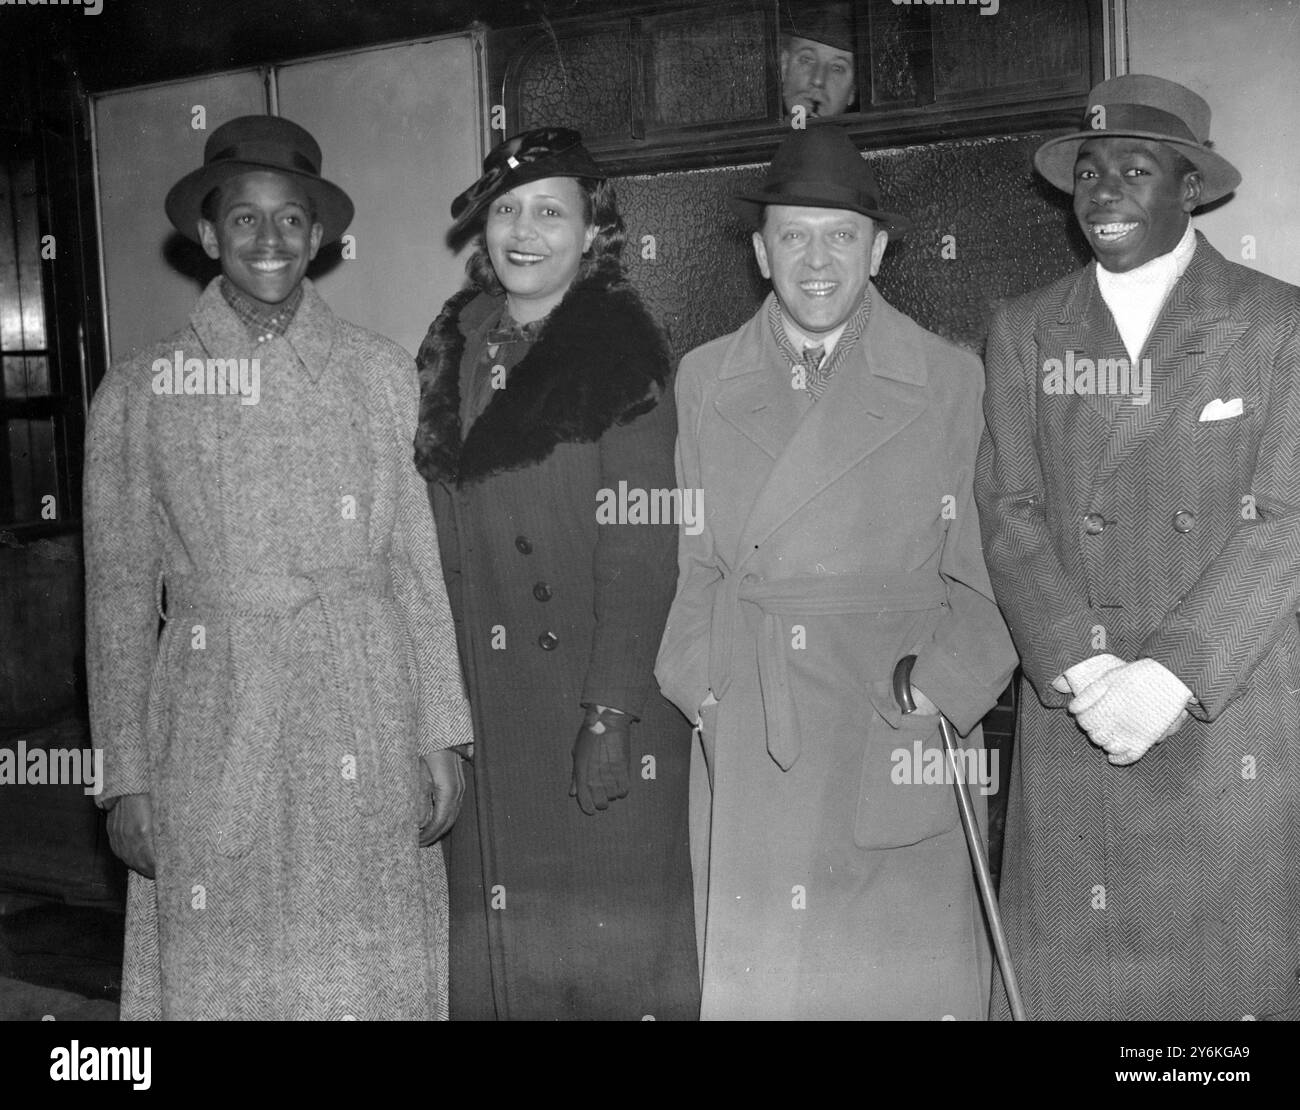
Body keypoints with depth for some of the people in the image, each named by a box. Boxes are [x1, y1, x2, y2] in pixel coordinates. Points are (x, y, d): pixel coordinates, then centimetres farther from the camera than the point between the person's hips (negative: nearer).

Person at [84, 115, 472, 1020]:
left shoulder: (383, 375, 4)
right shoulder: (139, 394, 2)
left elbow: (418, 565, 5)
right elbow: (120, 598, 4)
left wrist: (441, 735, 2)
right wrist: (125, 778, 2)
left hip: (367, 734, 1)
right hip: (210, 735, 0)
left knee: (376, 974, 8)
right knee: (218, 975, 7)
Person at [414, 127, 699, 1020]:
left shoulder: (621, 355, -6)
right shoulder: (452, 352, 10)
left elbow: (640, 552, -12)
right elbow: (438, 538, 10)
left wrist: (610, 714, -18)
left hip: (597, 706, -4)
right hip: (483, 700, 5)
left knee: (610, 933, 2)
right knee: (500, 936, 10)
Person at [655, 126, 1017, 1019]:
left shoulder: (952, 380, 3)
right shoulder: (702, 379, 9)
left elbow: (983, 575, 2)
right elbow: (688, 561, 10)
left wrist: (939, 694, -9)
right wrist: (705, 690, 0)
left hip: (900, 750, -1)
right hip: (744, 752, 2)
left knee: (909, 980, 2)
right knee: (751, 975, 3)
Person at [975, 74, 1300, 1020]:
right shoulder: (1025, 331, 9)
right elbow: (1010, 512, 2)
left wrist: (1169, 676, -16)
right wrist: (1083, 673, -11)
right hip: (1073, 725, 2)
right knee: (1066, 969, 4)